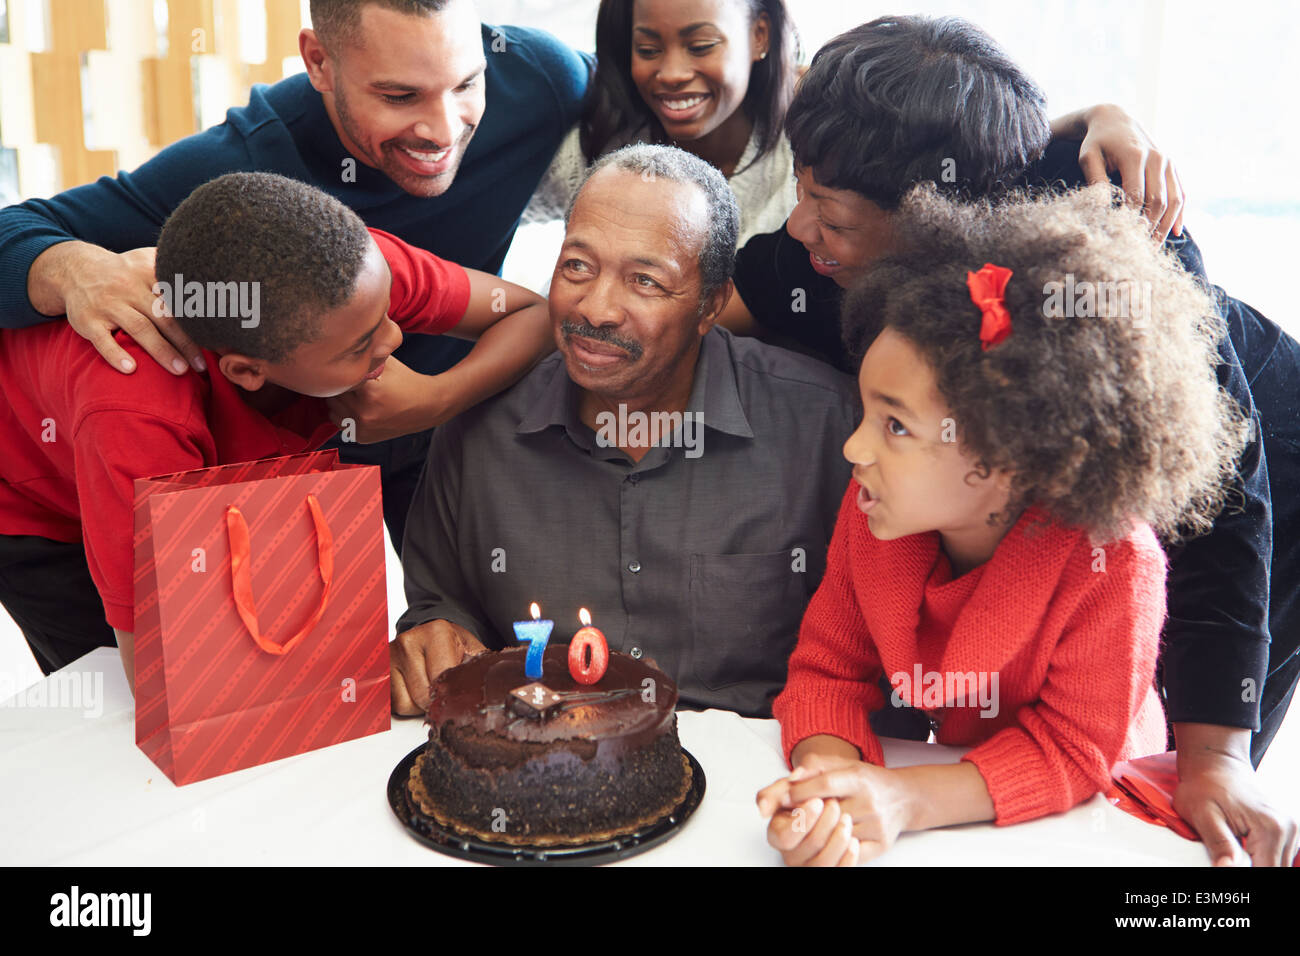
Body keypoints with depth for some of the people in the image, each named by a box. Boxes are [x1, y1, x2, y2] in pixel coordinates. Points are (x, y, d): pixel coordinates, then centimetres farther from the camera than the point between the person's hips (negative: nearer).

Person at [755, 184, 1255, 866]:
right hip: (923, 762, 3)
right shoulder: (870, 507, -13)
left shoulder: (1111, 562, -26)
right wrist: (828, 772, -30)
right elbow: (828, 668, -9)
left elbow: (1072, 750, -19)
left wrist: (907, 800, -32)